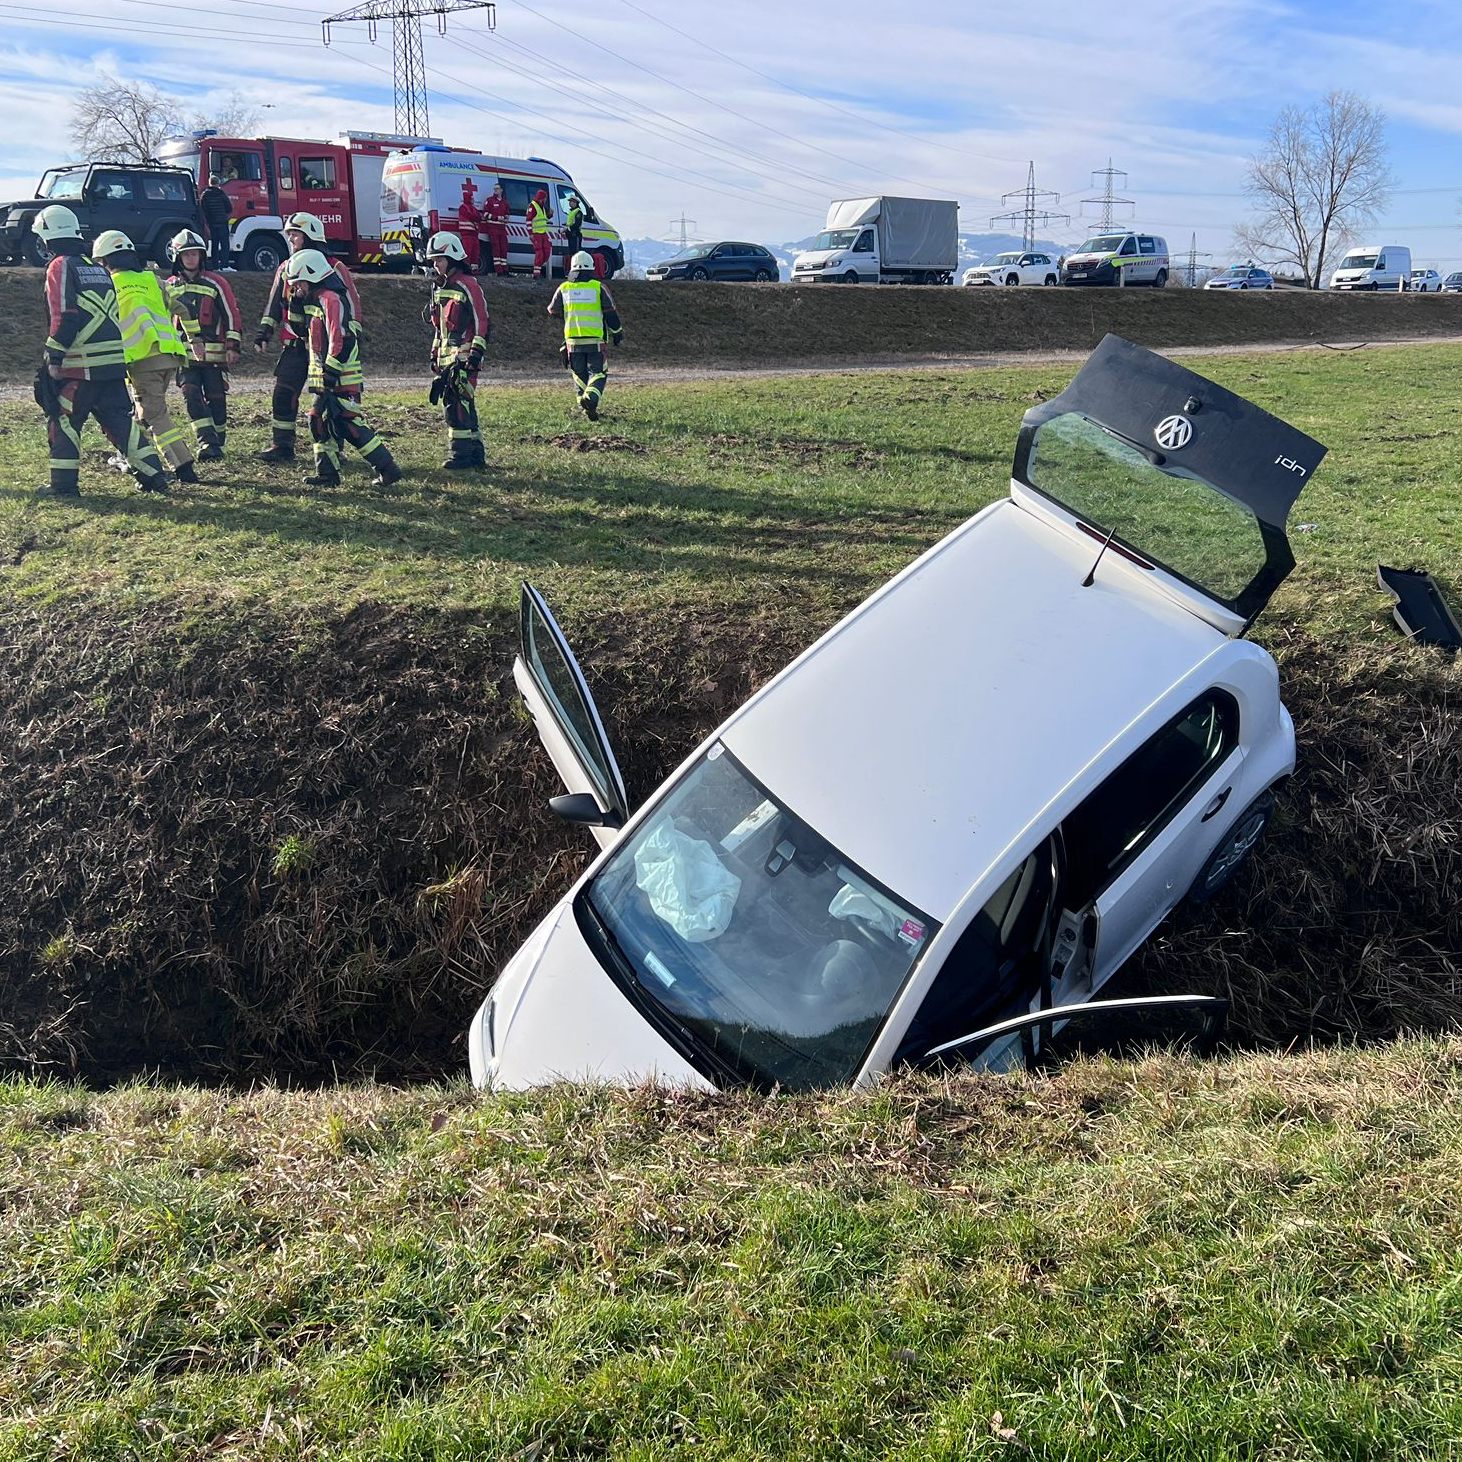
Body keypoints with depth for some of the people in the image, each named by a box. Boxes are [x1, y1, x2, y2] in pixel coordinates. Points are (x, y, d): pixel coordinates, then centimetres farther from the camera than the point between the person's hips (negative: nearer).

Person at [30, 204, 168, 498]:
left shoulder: (61, 267, -6)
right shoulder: (97, 268, 18)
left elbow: (65, 317, -15)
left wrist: (54, 358, -11)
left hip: (82, 364, -7)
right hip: (114, 360, 7)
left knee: (62, 420, 3)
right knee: (119, 419, 10)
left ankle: (64, 484, 4)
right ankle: (153, 475, 4)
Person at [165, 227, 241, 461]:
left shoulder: (215, 283, 1)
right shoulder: (170, 286, 11)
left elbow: (231, 315, 0)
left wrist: (233, 347, -6)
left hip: (214, 352, -2)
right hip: (184, 353, 2)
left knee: (216, 399, 1)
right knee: (192, 396, -13)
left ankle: (218, 443, 18)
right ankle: (209, 444, -18)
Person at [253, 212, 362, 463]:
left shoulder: (333, 268, -4)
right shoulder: (286, 268, 12)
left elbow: (352, 301, -4)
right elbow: (274, 302, 20)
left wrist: (352, 332, -11)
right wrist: (265, 328, 11)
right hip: (294, 345, 5)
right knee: (283, 393, -1)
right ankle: (281, 446, 3)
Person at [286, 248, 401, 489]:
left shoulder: (329, 298, -14)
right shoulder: (316, 299, 17)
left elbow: (339, 339, -22)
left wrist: (330, 373, -22)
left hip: (341, 379, -10)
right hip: (327, 378, 10)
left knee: (348, 425, -10)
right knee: (319, 422, 10)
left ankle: (387, 468, -5)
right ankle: (326, 473, 15)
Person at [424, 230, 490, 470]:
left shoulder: (468, 286, -8)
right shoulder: (438, 287, 18)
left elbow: (481, 322, -11)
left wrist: (475, 353, -17)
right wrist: (434, 354, 19)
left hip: (463, 355, -9)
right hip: (446, 355, 9)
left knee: (459, 403, -12)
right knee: (453, 403, 8)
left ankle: (462, 453, -9)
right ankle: (476, 453, 13)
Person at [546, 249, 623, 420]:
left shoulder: (563, 288, 5)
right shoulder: (599, 286, -2)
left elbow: (552, 310, 16)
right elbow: (610, 312, -1)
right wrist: (617, 332, 13)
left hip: (573, 340, 3)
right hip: (595, 340, -3)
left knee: (579, 374, 16)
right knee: (598, 372, 3)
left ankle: (584, 405, 16)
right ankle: (590, 398, -21)